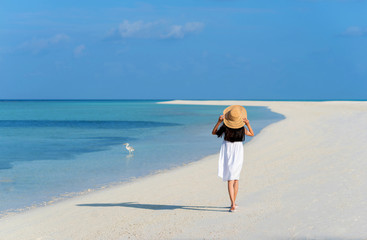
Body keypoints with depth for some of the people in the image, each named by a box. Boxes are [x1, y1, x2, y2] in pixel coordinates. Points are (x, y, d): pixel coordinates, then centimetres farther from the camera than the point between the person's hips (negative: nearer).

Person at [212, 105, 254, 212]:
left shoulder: (225, 127, -13)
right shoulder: (242, 128, -9)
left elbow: (213, 132, -2)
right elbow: (252, 134, 8)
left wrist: (218, 122, -14)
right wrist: (248, 124, -7)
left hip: (227, 153, -1)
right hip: (238, 152, 1)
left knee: (230, 180, -3)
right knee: (236, 179, 17)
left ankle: (233, 205, -15)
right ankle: (234, 202, 23)